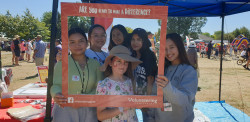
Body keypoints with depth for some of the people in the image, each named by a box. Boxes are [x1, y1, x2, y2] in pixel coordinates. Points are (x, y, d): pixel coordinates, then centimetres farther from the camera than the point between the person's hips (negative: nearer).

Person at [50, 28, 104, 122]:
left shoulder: (95, 64, 3)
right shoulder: (62, 63, -5)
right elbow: (56, 85, -10)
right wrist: (56, 95, -31)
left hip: (88, 111, 3)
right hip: (65, 110, -2)